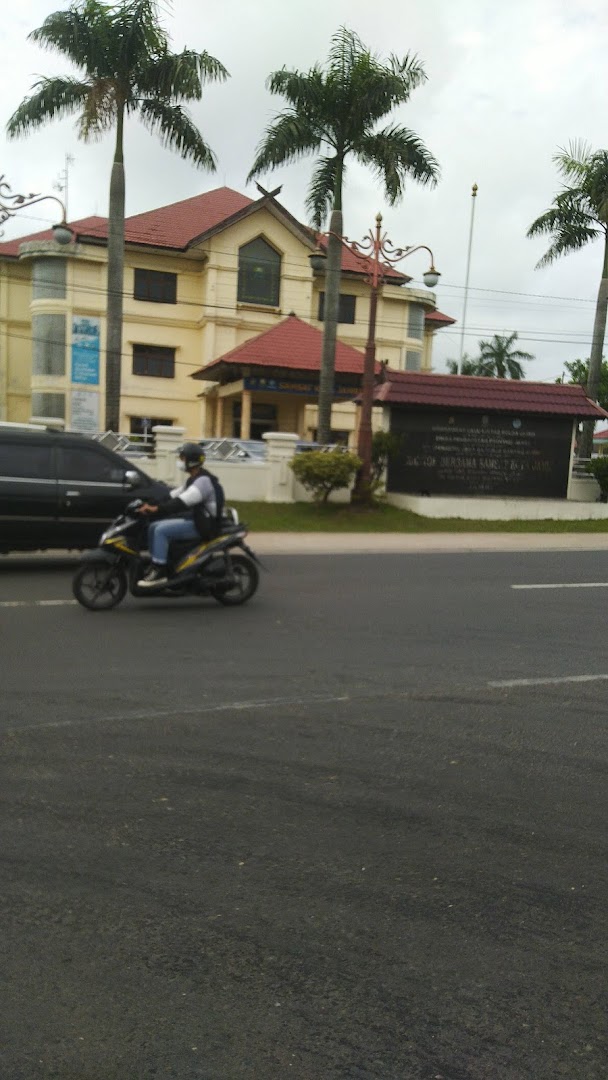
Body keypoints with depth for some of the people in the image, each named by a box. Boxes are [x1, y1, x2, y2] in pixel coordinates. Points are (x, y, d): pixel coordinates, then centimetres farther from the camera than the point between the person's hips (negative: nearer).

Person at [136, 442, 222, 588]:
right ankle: (155, 565, 6)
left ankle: (159, 572, -20)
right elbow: (174, 495, 16)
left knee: (161, 530, -23)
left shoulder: (203, 480, -18)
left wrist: (157, 508, -34)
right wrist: (152, 504, 5)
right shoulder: (193, 479, 17)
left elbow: (183, 501, -30)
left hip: (201, 525, -10)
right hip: (193, 518, 10)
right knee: (153, 527, 3)